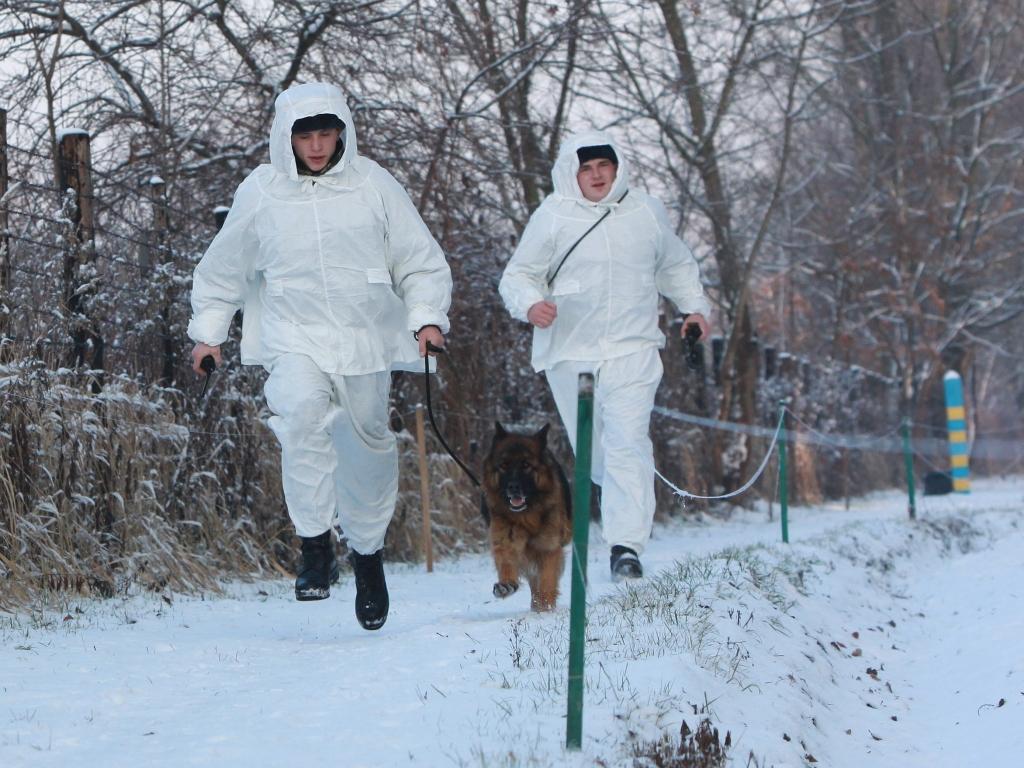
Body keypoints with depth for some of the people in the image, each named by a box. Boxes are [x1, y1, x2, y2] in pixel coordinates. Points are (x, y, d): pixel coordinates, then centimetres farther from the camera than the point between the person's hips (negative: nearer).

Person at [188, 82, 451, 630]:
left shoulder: (372, 185, 0)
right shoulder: (260, 192, 2)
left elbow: (421, 261, 8)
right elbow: (224, 268, 16)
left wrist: (427, 317, -5)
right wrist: (208, 330, 17)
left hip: (365, 341, 1)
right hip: (294, 337, -1)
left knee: (367, 448, 8)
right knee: (303, 412, -29)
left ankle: (367, 551, 33)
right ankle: (315, 545, -20)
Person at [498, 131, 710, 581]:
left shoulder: (647, 213, 10)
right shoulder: (552, 218, 0)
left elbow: (676, 266, 27)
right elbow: (517, 276, 2)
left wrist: (695, 307, 16)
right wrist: (530, 305, -19)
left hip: (632, 349, 0)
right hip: (570, 352, 0)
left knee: (628, 442, -14)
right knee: (591, 451, 4)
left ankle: (626, 546, -16)